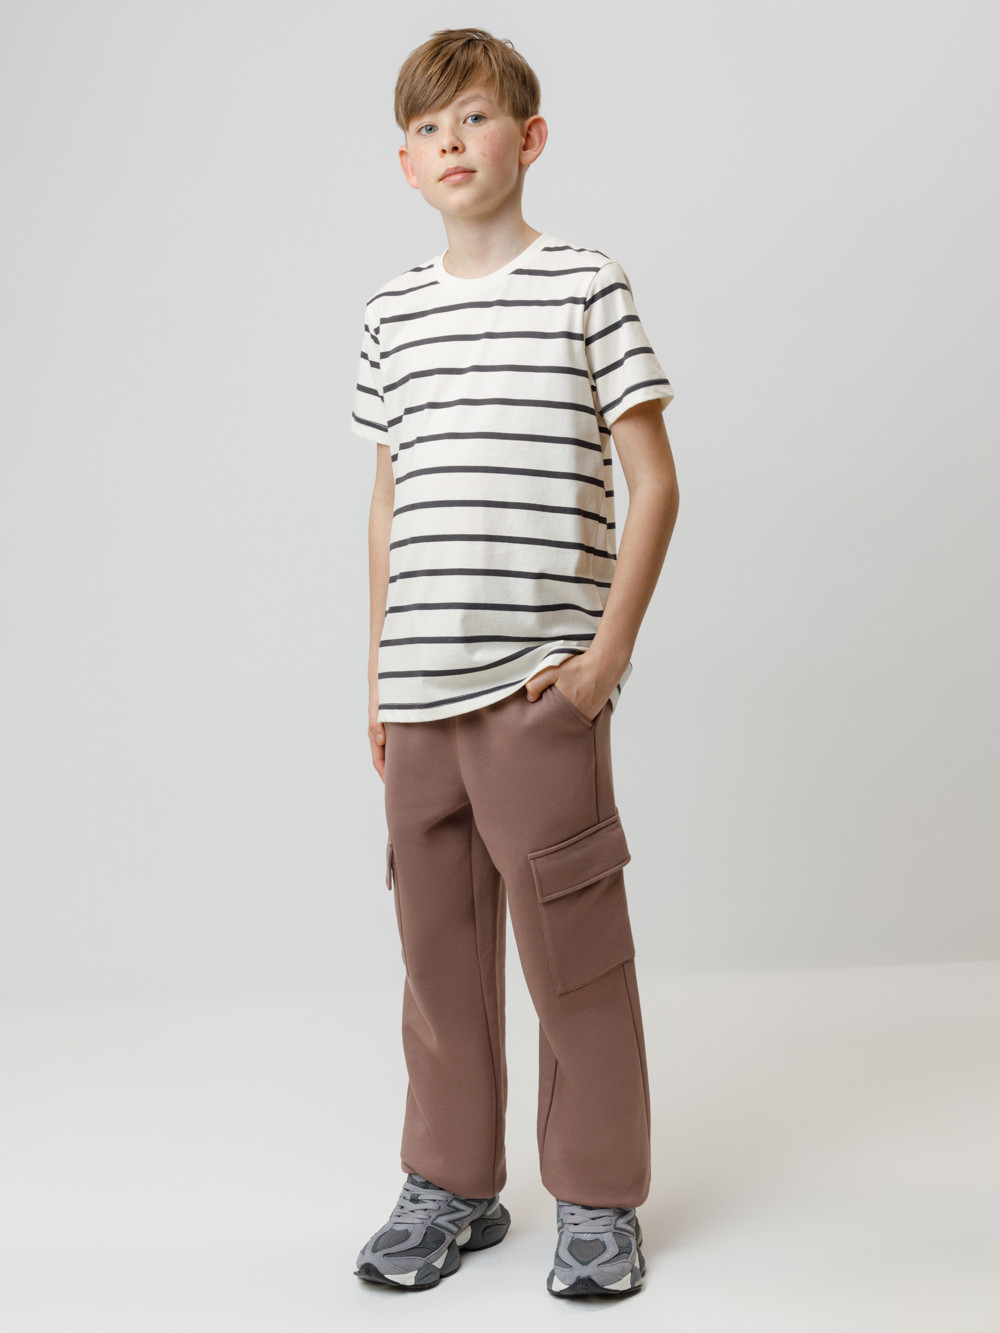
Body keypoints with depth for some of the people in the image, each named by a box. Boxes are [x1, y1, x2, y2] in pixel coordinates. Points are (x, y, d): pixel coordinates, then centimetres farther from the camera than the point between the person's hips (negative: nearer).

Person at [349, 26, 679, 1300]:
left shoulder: (586, 285, 0)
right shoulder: (392, 311, 12)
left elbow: (653, 482, -2)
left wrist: (610, 651, -9)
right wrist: (378, 669, 13)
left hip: (542, 680, -4)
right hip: (421, 686, 5)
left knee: (569, 936, 0)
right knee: (437, 938, 11)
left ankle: (599, 1200, 17)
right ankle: (451, 1185, 27)